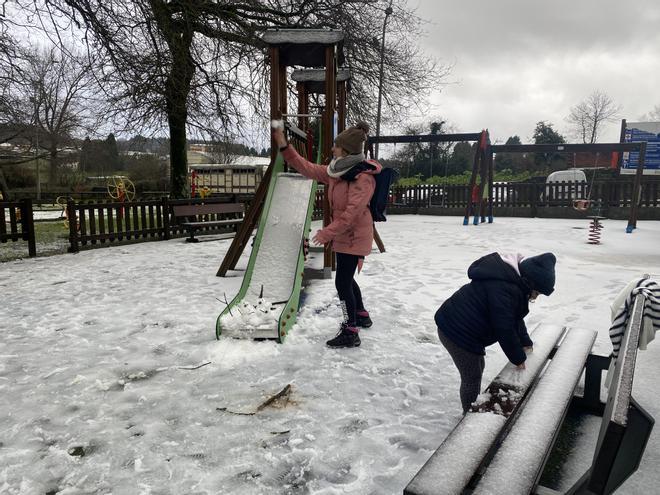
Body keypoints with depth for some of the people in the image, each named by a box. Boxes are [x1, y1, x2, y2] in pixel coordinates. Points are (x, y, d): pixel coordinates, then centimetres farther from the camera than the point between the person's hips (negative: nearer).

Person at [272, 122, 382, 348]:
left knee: (343, 282, -7)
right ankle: (362, 316, 41)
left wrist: (327, 232, -25)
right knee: (346, 279, 21)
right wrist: (284, 147, 4)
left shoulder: (363, 177, -22)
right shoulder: (336, 171, 5)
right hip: (343, 235, 9)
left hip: (354, 237, -9)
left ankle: (351, 332, 4)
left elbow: (352, 212, -28)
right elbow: (308, 169, 8)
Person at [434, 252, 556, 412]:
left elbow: (515, 318, 16)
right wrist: (519, 358, -11)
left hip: (459, 326, 11)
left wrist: (525, 343, 14)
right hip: (457, 332, -11)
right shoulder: (503, 288, -29)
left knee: (478, 366, 24)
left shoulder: (514, 282, 5)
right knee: (472, 378, 2)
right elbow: (504, 328, -24)